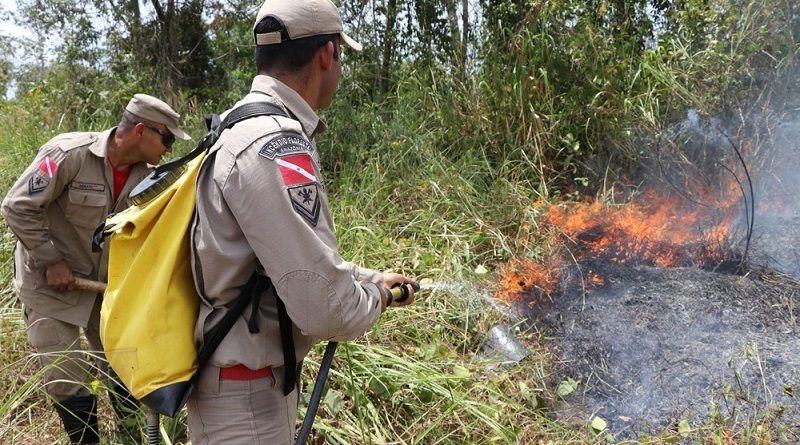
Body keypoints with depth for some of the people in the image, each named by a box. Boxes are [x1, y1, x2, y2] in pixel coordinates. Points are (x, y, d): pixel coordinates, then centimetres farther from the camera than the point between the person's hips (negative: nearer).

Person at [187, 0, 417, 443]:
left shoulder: (248, 129, 7)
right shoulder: (275, 146, -26)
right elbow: (324, 307, -31)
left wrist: (371, 277, 18)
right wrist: (373, 298, -10)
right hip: (245, 397, -10)